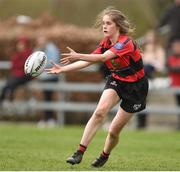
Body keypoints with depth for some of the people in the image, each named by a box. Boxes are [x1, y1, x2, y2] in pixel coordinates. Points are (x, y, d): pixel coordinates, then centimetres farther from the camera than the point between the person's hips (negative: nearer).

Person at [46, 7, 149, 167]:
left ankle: (105, 156, 29)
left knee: (114, 131, -1)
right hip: (116, 80, 5)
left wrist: (78, 56, -50)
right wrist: (62, 69, -15)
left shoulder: (126, 42, -26)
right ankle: (80, 152, -25)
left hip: (135, 87, -5)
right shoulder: (105, 44, -3)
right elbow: (87, 62, -5)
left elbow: (103, 57, -40)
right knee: (100, 111, -24)